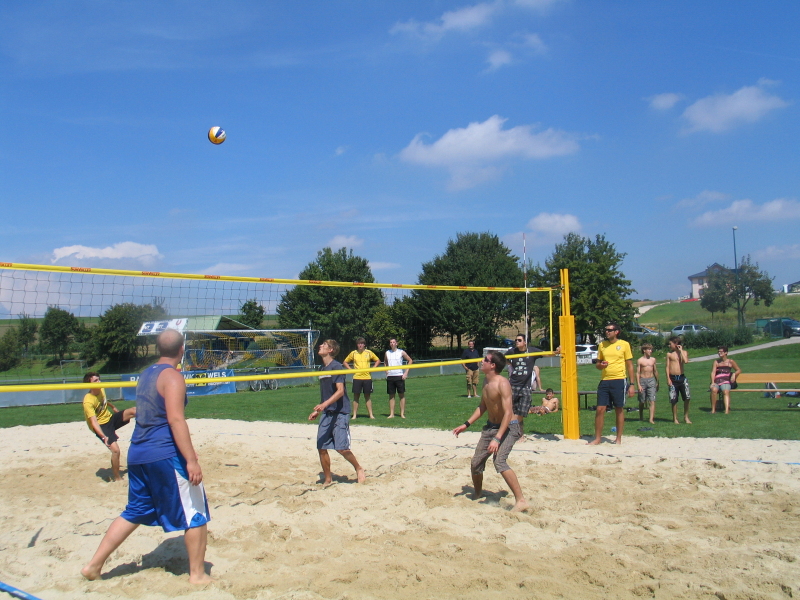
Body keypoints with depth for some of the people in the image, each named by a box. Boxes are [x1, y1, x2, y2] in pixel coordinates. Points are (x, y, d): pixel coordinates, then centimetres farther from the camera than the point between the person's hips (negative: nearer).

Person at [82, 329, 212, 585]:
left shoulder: (146, 374, 14)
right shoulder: (172, 377, -13)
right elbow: (176, 420, -21)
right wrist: (192, 460, -23)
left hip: (137, 454, 9)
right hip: (166, 455, -8)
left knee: (134, 513, 21)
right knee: (195, 515, 4)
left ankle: (94, 565, 21)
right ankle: (197, 574, 11)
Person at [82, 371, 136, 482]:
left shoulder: (101, 390, -3)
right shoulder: (88, 401, -26)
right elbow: (94, 422, -35)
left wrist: (113, 407, 41)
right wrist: (104, 437, -47)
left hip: (111, 418, 7)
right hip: (101, 426, -7)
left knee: (133, 410, -16)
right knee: (115, 449, -21)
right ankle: (117, 478, -4)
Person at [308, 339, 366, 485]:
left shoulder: (336, 366, -10)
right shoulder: (323, 368, 14)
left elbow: (340, 391, -19)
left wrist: (324, 404, -29)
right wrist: (317, 411, 20)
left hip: (340, 413, -8)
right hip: (326, 413, 8)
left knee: (341, 447, -10)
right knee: (321, 448, 3)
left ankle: (359, 469, 14)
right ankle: (327, 480, 16)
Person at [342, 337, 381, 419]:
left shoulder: (369, 353, 4)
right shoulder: (353, 353, 3)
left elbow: (378, 360, 15)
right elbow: (344, 362, 12)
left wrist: (372, 368, 2)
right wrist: (350, 369, 0)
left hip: (367, 377, 0)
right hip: (356, 378, 0)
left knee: (367, 396, 5)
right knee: (356, 396, 2)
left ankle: (371, 414, 10)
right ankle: (354, 415, 8)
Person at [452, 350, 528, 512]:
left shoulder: (502, 383, -24)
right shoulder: (486, 382, 3)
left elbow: (508, 413, -30)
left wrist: (497, 438, -36)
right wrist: (466, 424, 10)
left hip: (508, 427, -8)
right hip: (491, 426, 8)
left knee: (499, 461, -27)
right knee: (476, 463, 9)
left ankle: (521, 500, -19)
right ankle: (478, 494, 35)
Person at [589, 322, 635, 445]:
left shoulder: (624, 344, 0)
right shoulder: (602, 345, 11)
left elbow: (630, 365, 3)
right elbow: (597, 363, 18)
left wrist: (631, 384, -2)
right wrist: (600, 365, -7)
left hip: (619, 381, -3)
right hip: (604, 380, 3)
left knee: (619, 409, 4)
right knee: (600, 409, -2)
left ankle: (618, 439, 15)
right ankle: (597, 438, 6)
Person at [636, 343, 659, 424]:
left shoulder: (653, 360, 10)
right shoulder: (640, 360, -2)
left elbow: (655, 371, 19)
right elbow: (637, 373, -4)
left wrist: (657, 383, 20)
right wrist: (638, 385, -11)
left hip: (651, 380, 2)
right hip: (642, 381, -2)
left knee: (652, 400, -10)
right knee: (642, 401, 8)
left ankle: (651, 419, -15)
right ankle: (641, 417, 24)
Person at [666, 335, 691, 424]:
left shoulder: (684, 352, 5)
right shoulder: (669, 354, 5)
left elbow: (686, 361, -15)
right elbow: (667, 367, 3)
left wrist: (680, 351, -8)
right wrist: (668, 379, -5)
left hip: (682, 377, 0)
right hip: (673, 378, 0)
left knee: (687, 398, -8)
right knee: (674, 400, 3)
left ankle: (686, 417, 8)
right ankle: (675, 418, 15)